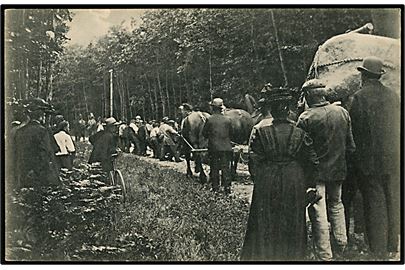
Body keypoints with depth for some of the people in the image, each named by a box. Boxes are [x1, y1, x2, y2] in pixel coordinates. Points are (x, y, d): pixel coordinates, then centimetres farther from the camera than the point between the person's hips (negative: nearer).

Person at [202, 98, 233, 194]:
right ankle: (227, 187, 6)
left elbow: (204, 133, 1)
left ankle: (215, 188, 13)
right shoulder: (227, 120, -1)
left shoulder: (209, 120, -8)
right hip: (226, 147, 1)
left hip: (213, 147, -1)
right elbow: (231, 133, 9)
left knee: (214, 168, 9)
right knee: (226, 168, 6)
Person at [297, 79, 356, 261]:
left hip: (316, 170, -5)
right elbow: (350, 144, 4)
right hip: (338, 169, 5)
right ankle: (341, 245, 28)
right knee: (336, 204, 24)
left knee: (318, 212, 2)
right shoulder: (342, 112, -1)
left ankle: (325, 255, 8)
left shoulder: (306, 117, -16)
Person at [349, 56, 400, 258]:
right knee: (392, 200, 15)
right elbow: (397, 126, 9)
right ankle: (392, 244, 28)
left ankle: (378, 250, 10)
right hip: (392, 158, 5)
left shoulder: (359, 97, -13)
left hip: (370, 159, -5)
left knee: (375, 203, 2)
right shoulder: (392, 95, 4)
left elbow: (355, 130, -11)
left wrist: (356, 157, -1)